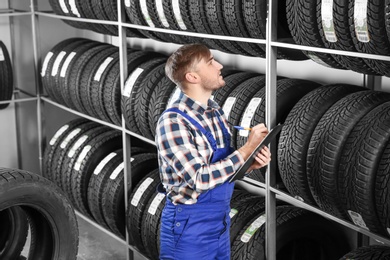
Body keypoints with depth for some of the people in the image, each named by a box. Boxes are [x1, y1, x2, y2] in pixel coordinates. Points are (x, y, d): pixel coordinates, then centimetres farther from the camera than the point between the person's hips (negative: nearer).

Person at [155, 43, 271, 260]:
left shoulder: (216, 112, 5)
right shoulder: (173, 121, -21)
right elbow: (199, 179, -27)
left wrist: (250, 163, -6)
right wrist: (247, 149, -22)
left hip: (220, 221, 8)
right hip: (189, 227, -7)